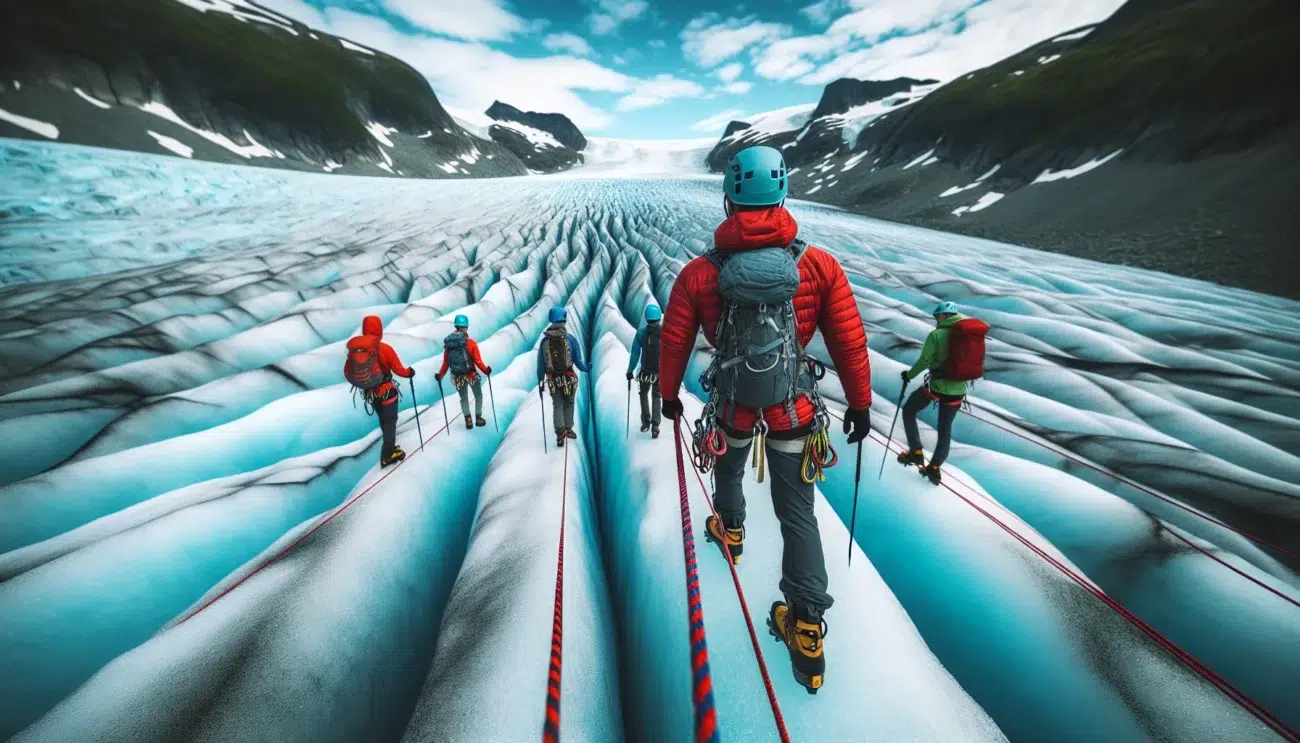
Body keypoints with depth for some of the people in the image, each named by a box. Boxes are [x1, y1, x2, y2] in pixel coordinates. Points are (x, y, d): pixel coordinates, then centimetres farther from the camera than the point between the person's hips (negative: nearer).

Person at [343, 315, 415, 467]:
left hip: (369, 392, 5)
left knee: (383, 420, 22)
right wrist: (409, 373, 4)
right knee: (390, 420, 7)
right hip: (387, 390, -5)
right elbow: (398, 370, -16)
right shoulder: (385, 348, -19)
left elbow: (347, 373, 0)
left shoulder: (353, 349, -7)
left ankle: (390, 447, 36)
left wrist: (359, 382, 18)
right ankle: (387, 455, 3)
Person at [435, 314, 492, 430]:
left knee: (463, 398, 21)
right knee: (478, 395, 20)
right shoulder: (470, 343, -14)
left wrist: (440, 375, 10)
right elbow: (477, 360, -15)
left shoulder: (448, 343, -3)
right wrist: (485, 370, -3)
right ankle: (478, 418, 20)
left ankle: (468, 420, 16)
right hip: (471, 375, -3)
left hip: (458, 377, 3)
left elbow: (445, 363, -1)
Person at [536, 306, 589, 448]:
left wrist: (540, 381, 11)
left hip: (553, 380, 1)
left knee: (557, 405, 12)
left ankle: (560, 431, -4)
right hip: (569, 378, -1)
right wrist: (586, 368, 14)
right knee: (569, 403, 19)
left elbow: (540, 364, 1)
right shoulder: (570, 338, -9)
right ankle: (568, 429, 22)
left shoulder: (544, 340, -4)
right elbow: (578, 361, -6)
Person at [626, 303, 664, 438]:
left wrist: (630, 371, -1)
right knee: (656, 397, 12)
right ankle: (655, 425, 1)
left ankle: (646, 422, 19)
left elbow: (635, 353, -7)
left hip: (646, 371, 0)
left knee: (644, 394, 22)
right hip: (662, 371, 1)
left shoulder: (641, 333, -7)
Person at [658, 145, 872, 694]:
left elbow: (674, 343, -3)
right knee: (797, 511, 12)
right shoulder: (820, 265, -11)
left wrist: (668, 394, 14)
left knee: (728, 468, 33)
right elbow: (850, 341, -5)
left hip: (732, 403, 0)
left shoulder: (698, 274, -13)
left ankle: (730, 528, 60)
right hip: (794, 407, 0)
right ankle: (808, 628, 16)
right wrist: (860, 402, 9)